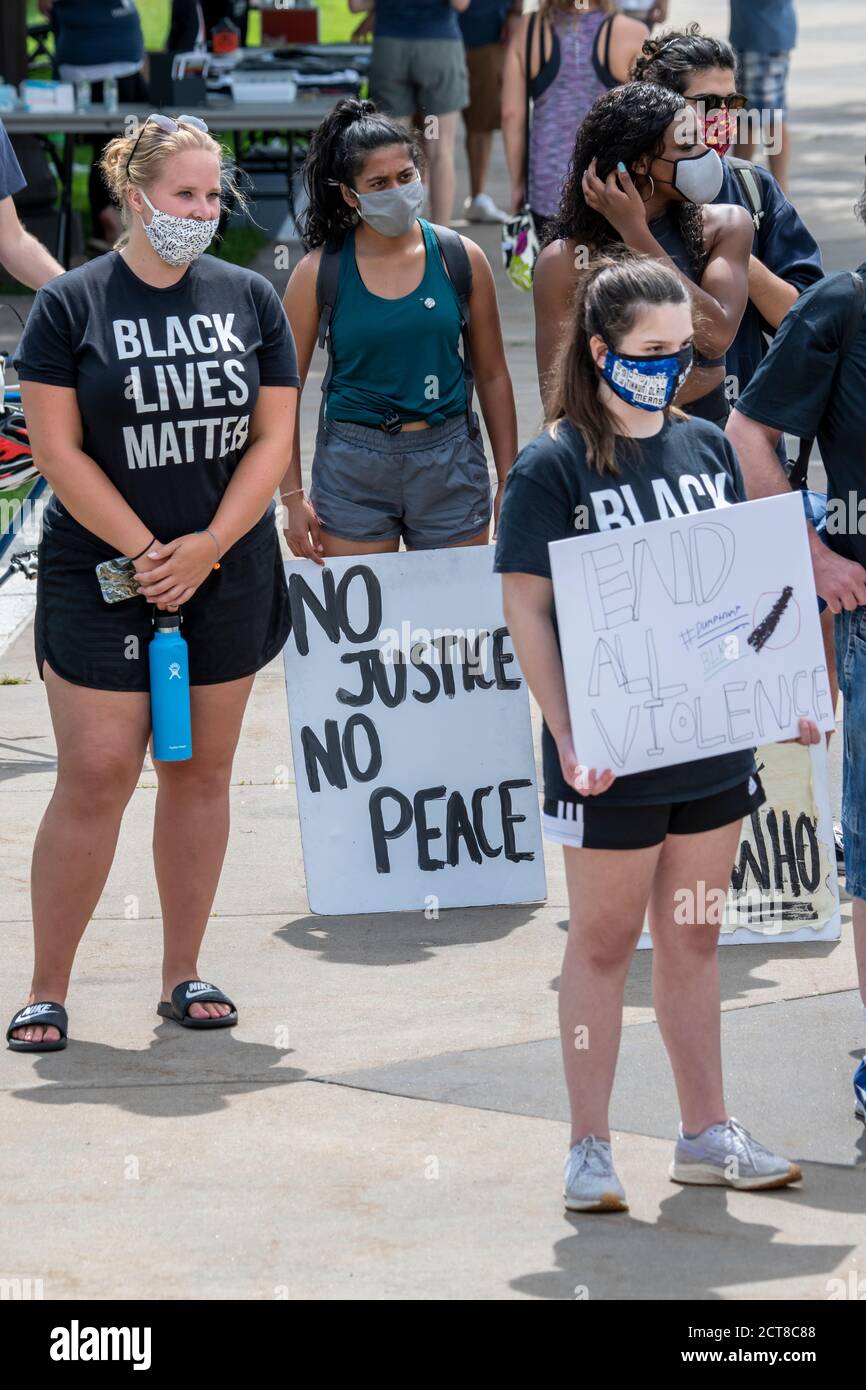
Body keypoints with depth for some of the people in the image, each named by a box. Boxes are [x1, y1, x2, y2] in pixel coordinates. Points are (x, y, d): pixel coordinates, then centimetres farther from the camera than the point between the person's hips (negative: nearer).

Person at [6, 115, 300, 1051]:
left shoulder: (249, 299, 6)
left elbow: (273, 438, 3)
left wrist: (205, 547, -9)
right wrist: (146, 553, -13)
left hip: (227, 578, 3)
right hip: (98, 578, -3)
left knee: (201, 769, 8)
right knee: (95, 778, -6)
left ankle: (183, 975, 17)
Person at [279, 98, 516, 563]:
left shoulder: (461, 259, 0)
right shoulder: (319, 272, -4)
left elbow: (492, 375, 7)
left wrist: (509, 481, 6)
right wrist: (292, 496, -5)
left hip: (449, 460, 1)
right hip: (352, 467, -1)